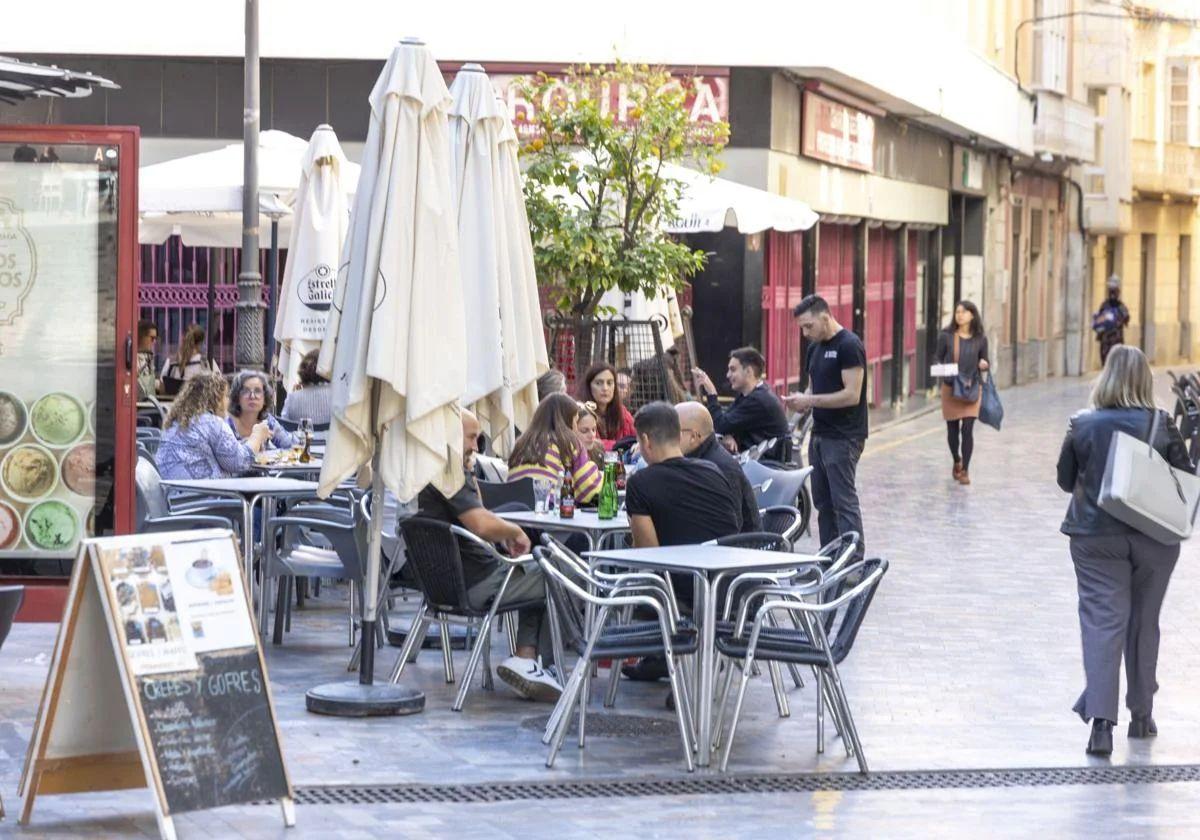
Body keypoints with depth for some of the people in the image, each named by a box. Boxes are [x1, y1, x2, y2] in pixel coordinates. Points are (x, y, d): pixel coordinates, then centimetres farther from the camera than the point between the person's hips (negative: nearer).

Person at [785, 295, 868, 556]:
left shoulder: (849, 346, -13)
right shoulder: (815, 347, 14)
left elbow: (851, 395, -19)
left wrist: (810, 401, -17)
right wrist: (801, 400, 0)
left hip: (843, 438, -9)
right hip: (820, 434, 9)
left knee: (844, 501, -11)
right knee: (823, 502, 10)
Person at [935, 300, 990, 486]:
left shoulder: (980, 339, 0)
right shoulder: (946, 336, -3)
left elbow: (984, 362, 10)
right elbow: (937, 358, 4)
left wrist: (984, 365, -13)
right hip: (950, 387, 1)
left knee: (967, 429, -10)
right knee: (952, 429, 10)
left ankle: (965, 470, 0)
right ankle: (957, 461, 37)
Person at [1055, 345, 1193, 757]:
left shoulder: (1082, 425, -6)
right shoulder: (1162, 425, -7)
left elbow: (1065, 481, 5)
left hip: (1095, 537, -1)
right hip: (1153, 538, 1)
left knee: (1102, 622, -2)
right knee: (1144, 623, 15)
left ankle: (1101, 719, -16)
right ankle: (1141, 715, 26)